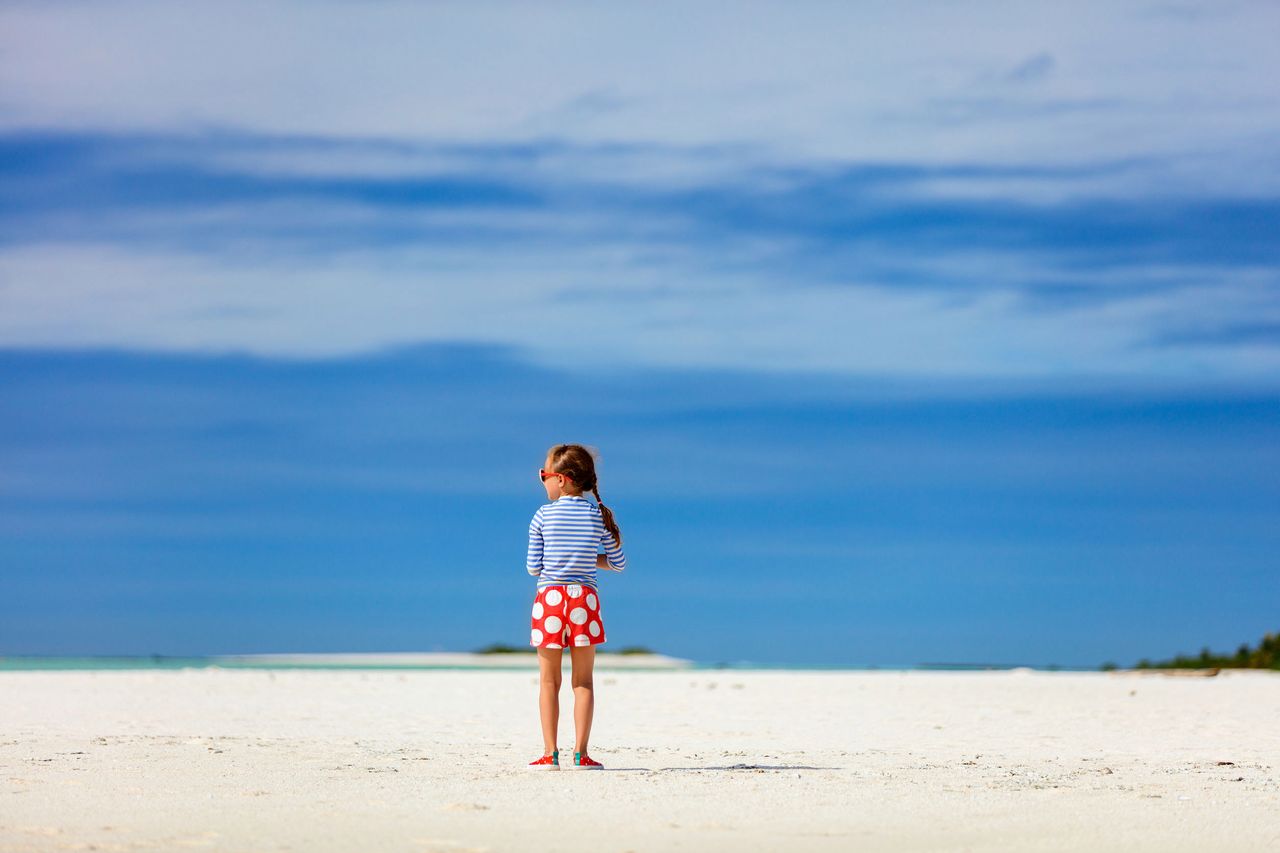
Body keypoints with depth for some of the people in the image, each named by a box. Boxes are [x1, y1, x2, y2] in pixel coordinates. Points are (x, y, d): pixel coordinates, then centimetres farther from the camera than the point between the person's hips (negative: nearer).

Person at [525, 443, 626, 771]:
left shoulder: (543, 516, -3)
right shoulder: (599, 515, 2)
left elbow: (533, 567, 1)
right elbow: (618, 563, 8)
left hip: (549, 597, -1)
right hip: (584, 598, 1)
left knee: (549, 681, 6)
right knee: (583, 681, 6)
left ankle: (550, 753, 2)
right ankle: (580, 753, 1)